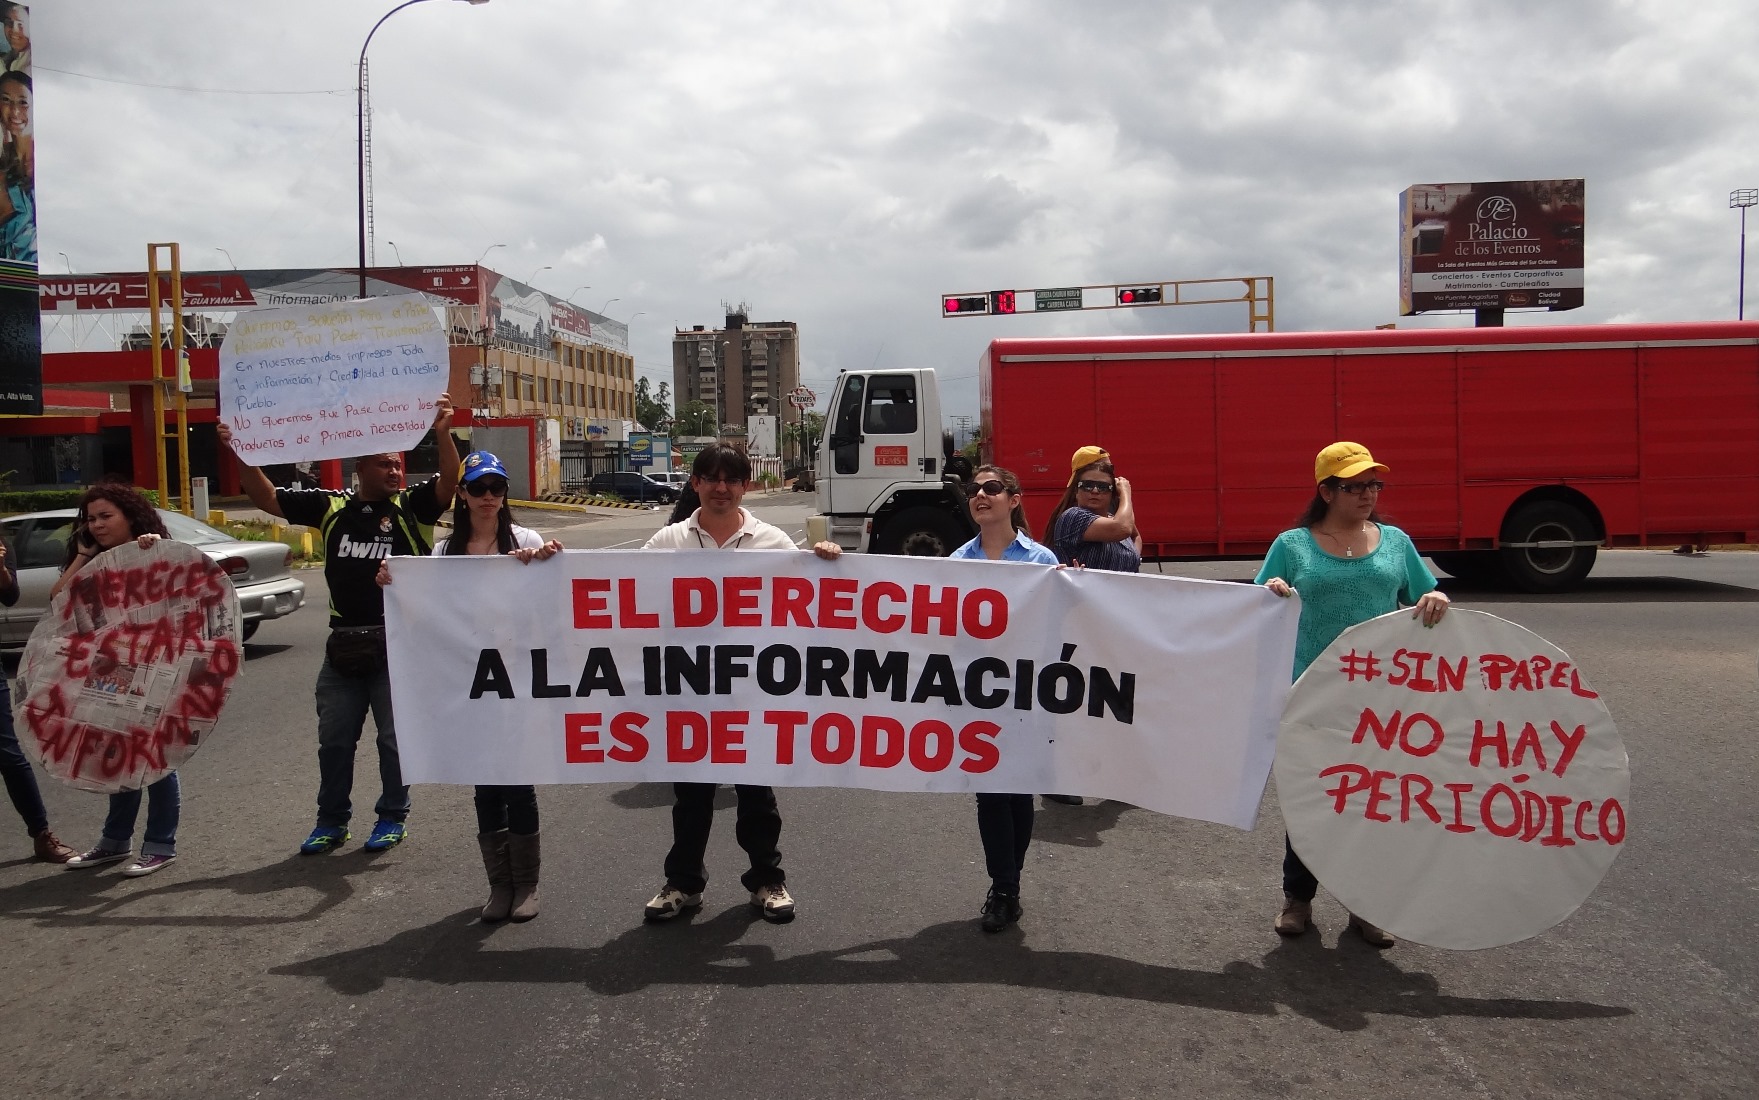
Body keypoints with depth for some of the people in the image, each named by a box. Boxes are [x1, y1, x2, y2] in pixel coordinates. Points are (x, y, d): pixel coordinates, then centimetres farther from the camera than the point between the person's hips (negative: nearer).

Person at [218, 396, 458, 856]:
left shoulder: (412, 506, -2)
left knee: (395, 738, 7)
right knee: (334, 740, 13)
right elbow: (266, 498, 8)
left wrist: (442, 433, -32)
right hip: (343, 646, 3)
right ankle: (331, 821, 27)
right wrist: (240, 454, -4)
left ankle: (393, 817, 23)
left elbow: (449, 481, -19)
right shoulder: (331, 506, 6)